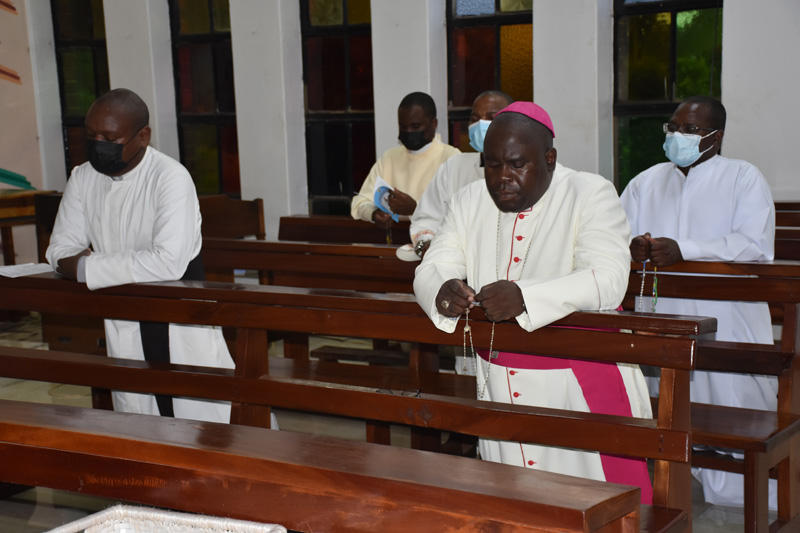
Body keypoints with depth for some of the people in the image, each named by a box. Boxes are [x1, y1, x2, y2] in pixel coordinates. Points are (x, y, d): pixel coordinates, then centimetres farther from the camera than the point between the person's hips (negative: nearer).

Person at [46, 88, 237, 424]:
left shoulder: (171, 178, -18)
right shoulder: (83, 178, 3)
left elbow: (169, 262, -28)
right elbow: (61, 249, 4)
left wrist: (86, 268, -22)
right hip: (123, 327, 6)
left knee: (199, 420, 0)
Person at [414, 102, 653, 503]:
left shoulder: (591, 194, -9)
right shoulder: (469, 202, 6)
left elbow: (608, 279, -22)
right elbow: (431, 269, 1)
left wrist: (525, 297, -36)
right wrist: (443, 290, -24)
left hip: (578, 383, -4)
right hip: (500, 384, 4)